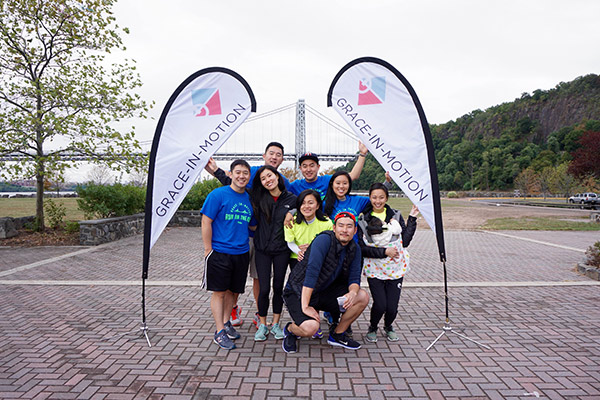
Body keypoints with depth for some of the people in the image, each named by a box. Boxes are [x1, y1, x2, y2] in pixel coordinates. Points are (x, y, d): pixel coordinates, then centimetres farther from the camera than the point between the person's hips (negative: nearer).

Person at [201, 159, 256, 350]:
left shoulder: (249, 198, 9)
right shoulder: (217, 195, -8)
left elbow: (253, 225, 19)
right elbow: (206, 222, -9)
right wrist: (208, 250, -10)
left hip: (241, 252, 5)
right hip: (219, 252, -5)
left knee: (231, 291, 15)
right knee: (219, 292, 1)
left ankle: (226, 322, 32)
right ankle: (220, 332, 10)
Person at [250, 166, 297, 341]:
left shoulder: (292, 199, -2)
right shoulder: (259, 198, -1)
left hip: (282, 250, 0)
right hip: (262, 250, 0)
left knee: (278, 287, 10)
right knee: (264, 288, 0)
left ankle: (275, 324, 26)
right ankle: (262, 325, 19)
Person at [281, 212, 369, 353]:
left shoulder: (355, 249, 1)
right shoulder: (324, 239, -23)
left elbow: (354, 278, 0)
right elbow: (311, 271, -29)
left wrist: (353, 292, -25)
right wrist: (305, 306, -32)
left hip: (324, 291, 7)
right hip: (298, 292, -7)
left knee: (363, 296, -7)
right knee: (310, 327, -30)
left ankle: (337, 335, 10)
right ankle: (290, 330, 8)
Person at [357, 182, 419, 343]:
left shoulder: (396, 215, 6)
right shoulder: (363, 219, -2)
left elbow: (405, 241, 0)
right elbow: (362, 248, -7)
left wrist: (412, 218, -1)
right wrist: (384, 251, -15)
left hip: (396, 268, 2)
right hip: (374, 269, -2)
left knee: (392, 307, -3)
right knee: (380, 305, -12)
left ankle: (388, 327, 32)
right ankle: (372, 328, 21)